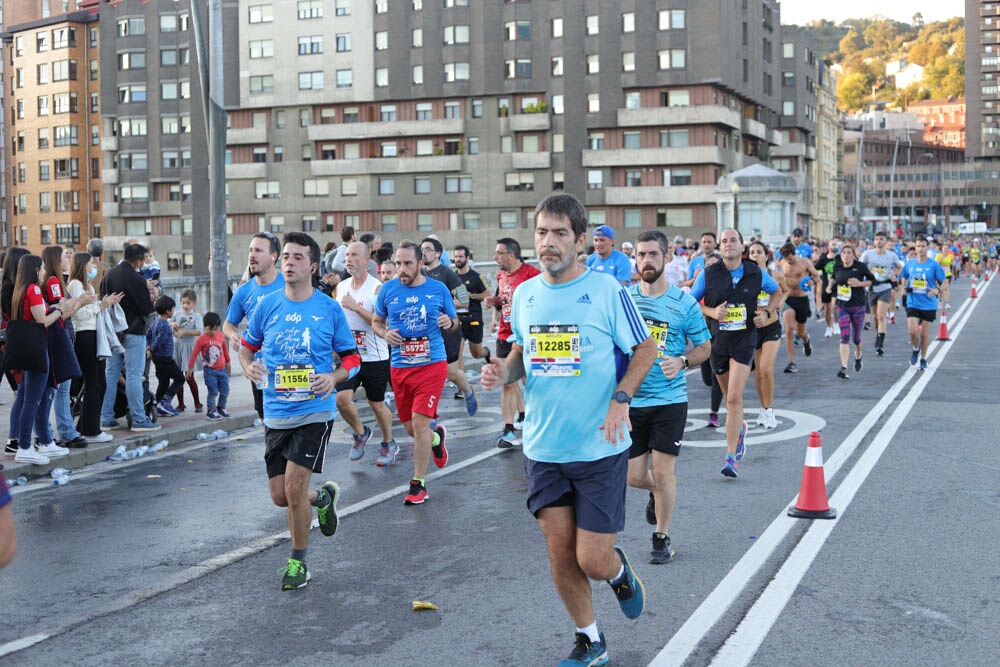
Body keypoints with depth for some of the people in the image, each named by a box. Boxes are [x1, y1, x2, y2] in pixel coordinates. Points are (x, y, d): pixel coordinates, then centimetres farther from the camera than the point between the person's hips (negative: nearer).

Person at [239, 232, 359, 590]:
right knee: (280, 496, 7)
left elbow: (352, 358, 4)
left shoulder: (330, 309, -3)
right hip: (276, 413, 4)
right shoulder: (267, 305, 2)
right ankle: (322, 498, 41)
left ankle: (298, 561, 13)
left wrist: (334, 377, -17)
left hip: (314, 411, -3)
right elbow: (246, 346, 15)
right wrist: (249, 367, -8)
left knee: (294, 488, -10)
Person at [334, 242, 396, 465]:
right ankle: (360, 433, 16)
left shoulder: (377, 288, -11)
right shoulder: (341, 287, 8)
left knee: (377, 405, 8)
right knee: (341, 399, -12)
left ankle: (388, 444, 31)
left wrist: (355, 306, -27)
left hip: (374, 357, -4)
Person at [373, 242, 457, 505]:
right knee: (410, 428, 10)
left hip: (432, 364, -3)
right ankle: (436, 436, 46)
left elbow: (454, 322, 10)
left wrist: (449, 322, -13)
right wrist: (385, 333, -7)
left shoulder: (438, 289, -1)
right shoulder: (388, 289, 2)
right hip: (399, 366, 3)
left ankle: (418, 484, 0)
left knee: (419, 422, -12)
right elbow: (376, 321, 15)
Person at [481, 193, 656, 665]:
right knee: (560, 554, 8)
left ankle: (620, 572, 34)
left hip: (599, 448, -4)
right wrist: (503, 373, -5)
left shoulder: (607, 291, -10)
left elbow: (645, 349, -2)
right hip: (543, 448, 4)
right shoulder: (524, 294, 4)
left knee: (592, 560, -3)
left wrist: (620, 399, -15)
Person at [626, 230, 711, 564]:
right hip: (631, 400, 2)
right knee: (634, 477, 5)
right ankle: (656, 493, 41)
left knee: (662, 474, -1)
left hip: (670, 400, -2)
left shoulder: (684, 302, -4)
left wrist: (682, 362, -15)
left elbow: (705, 347, 5)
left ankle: (662, 538, 19)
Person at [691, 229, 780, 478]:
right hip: (718, 339, 2)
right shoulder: (708, 274, -3)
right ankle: (740, 429, 49)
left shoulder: (756, 273, -1)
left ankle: (731, 458, -11)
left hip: (744, 339, -2)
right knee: (729, 397, 17)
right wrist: (711, 311, -13)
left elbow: (777, 291, 18)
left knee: (734, 398, -14)